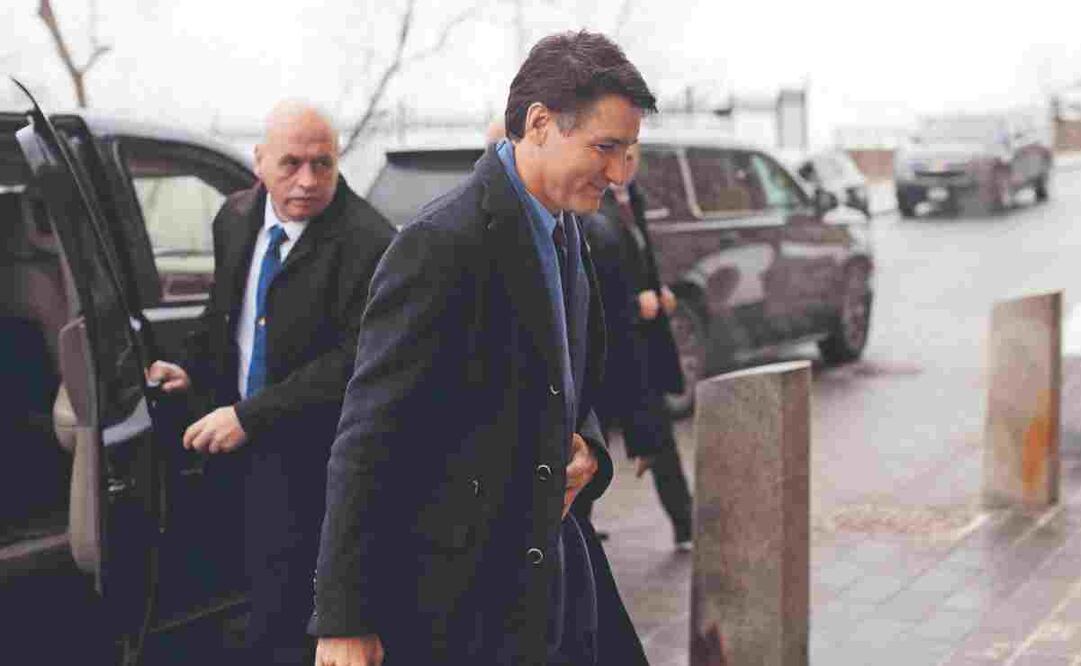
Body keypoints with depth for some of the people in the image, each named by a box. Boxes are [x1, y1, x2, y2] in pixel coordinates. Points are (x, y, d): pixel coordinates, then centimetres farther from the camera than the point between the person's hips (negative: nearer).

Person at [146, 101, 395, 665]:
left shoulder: (367, 243, -21)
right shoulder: (236, 217, 5)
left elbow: (353, 361, -23)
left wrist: (250, 417, -23)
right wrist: (192, 369, 4)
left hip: (310, 458, -7)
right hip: (245, 442, 7)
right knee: (261, 581, 19)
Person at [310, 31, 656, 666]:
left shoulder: (565, 233, 9)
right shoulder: (442, 243, -19)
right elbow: (367, 440, -19)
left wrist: (584, 445, 1)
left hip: (554, 573, 8)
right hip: (455, 598, -8)